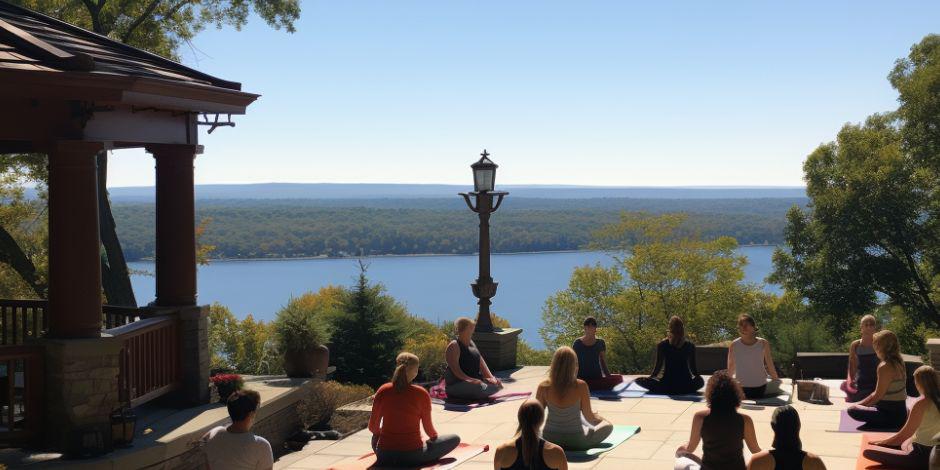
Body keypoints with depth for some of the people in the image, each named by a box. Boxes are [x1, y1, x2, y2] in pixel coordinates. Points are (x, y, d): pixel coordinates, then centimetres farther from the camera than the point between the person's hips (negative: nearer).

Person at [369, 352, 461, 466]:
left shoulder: (383, 391, -7)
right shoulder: (421, 394, -13)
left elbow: (373, 427, 0)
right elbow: (428, 429, -4)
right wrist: (434, 436, 19)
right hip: (413, 455, -3)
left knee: (375, 436, 39)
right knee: (455, 439, 13)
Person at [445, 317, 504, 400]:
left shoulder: (471, 343, 16)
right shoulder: (454, 346, -11)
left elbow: (481, 363, 12)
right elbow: (455, 369, -22)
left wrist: (491, 377, -3)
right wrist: (470, 380, -33)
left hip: (475, 380, 8)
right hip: (456, 383, -8)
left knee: (498, 385, -5)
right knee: (480, 388, -34)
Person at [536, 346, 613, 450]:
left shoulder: (543, 387, -14)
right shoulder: (580, 386, -19)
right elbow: (589, 416, -10)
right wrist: (597, 417, 14)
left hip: (550, 439, 3)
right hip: (576, 441, -3)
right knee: (608, 426, 22)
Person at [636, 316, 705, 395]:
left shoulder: (662, 345, -4)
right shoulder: (690, 346, -1)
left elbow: (658, 366, -1)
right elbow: (693, 368, 6)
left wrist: (650, 377, 15)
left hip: (667, 384, -2)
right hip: (686, 386, 2)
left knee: (639, 380, 14)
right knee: (700, 381, 34)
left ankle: (667, 390, 6)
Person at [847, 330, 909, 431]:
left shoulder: (885, 367, -20)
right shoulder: (898, 362, 9)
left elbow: (877, 396, -16)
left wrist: (859, 404, -2)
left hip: (892, 415, -10)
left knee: (853, 410, -19)